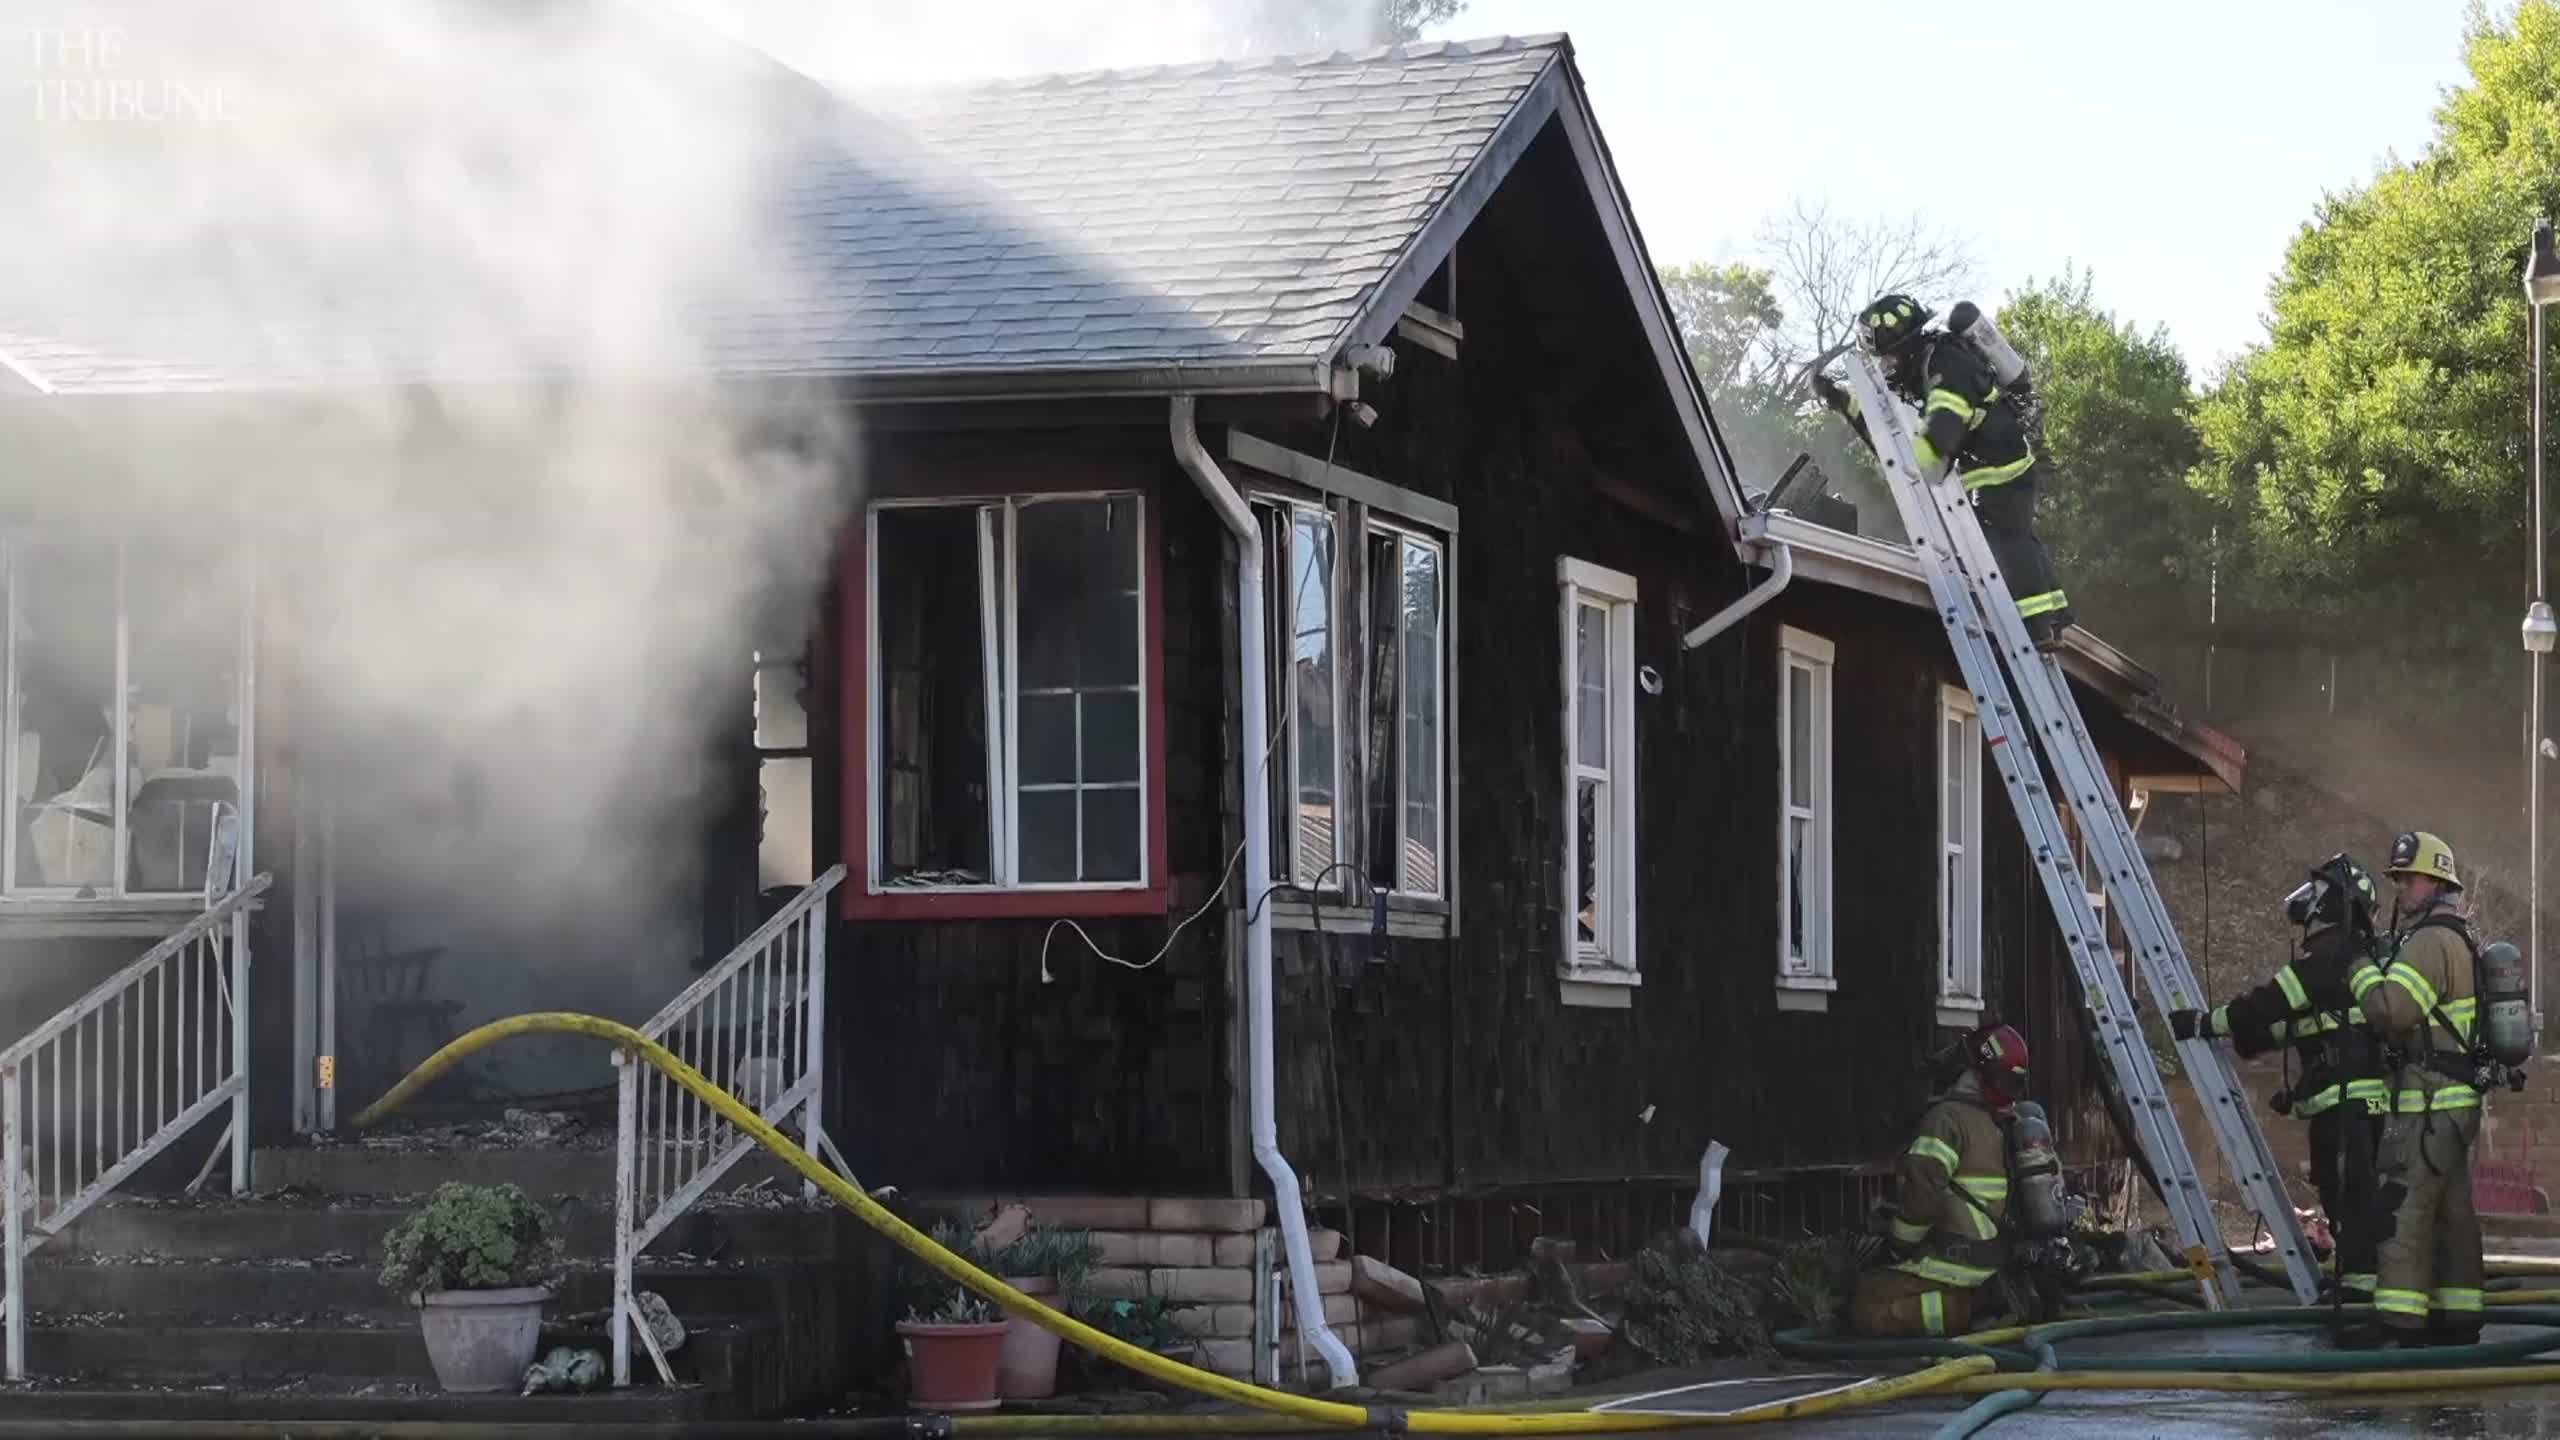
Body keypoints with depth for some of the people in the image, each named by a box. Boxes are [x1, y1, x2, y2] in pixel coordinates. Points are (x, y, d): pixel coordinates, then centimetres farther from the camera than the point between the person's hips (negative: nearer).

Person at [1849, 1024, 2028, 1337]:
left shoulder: (1949, 1117, -15)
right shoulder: (2003, 1126, 12)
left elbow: (1921, 1190, -23)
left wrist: (1897, 1249, -10)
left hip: (1954, 1262, -9)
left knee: (1866, 1311, -13)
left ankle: (1966, 1310, -15)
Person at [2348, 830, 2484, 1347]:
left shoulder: (2429, 942, -14)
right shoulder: (2461, 938, 20)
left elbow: (2392, 1010, -23)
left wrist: (2362, 972, -7)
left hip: (2427, 1100, -11)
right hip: (2458, 1099, 11)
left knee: (2404, 1207, -12)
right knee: (2453, 1208, 12)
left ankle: (2401, 1322, -16)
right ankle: (2458, 1318, 15)